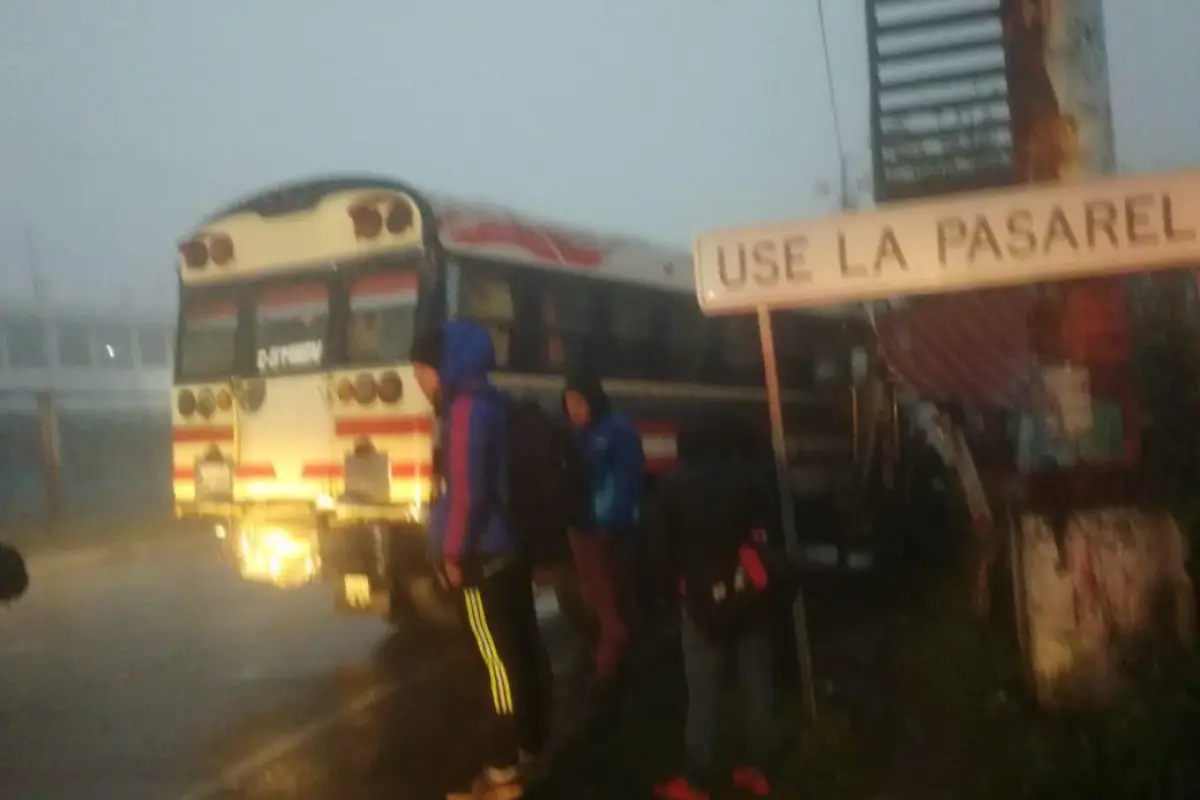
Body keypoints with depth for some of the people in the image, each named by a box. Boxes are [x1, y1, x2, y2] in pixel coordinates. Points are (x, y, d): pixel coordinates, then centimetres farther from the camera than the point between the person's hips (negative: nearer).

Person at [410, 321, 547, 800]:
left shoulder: (466, 408, -14)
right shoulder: (491, 403, 14)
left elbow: (466, 489, -20)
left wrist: (453, 552, -14)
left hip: (483, 556, -10)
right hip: (511, 549, 10)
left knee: (499, 660, -6)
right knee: (522, 651, 15)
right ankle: (531, 746, 27)